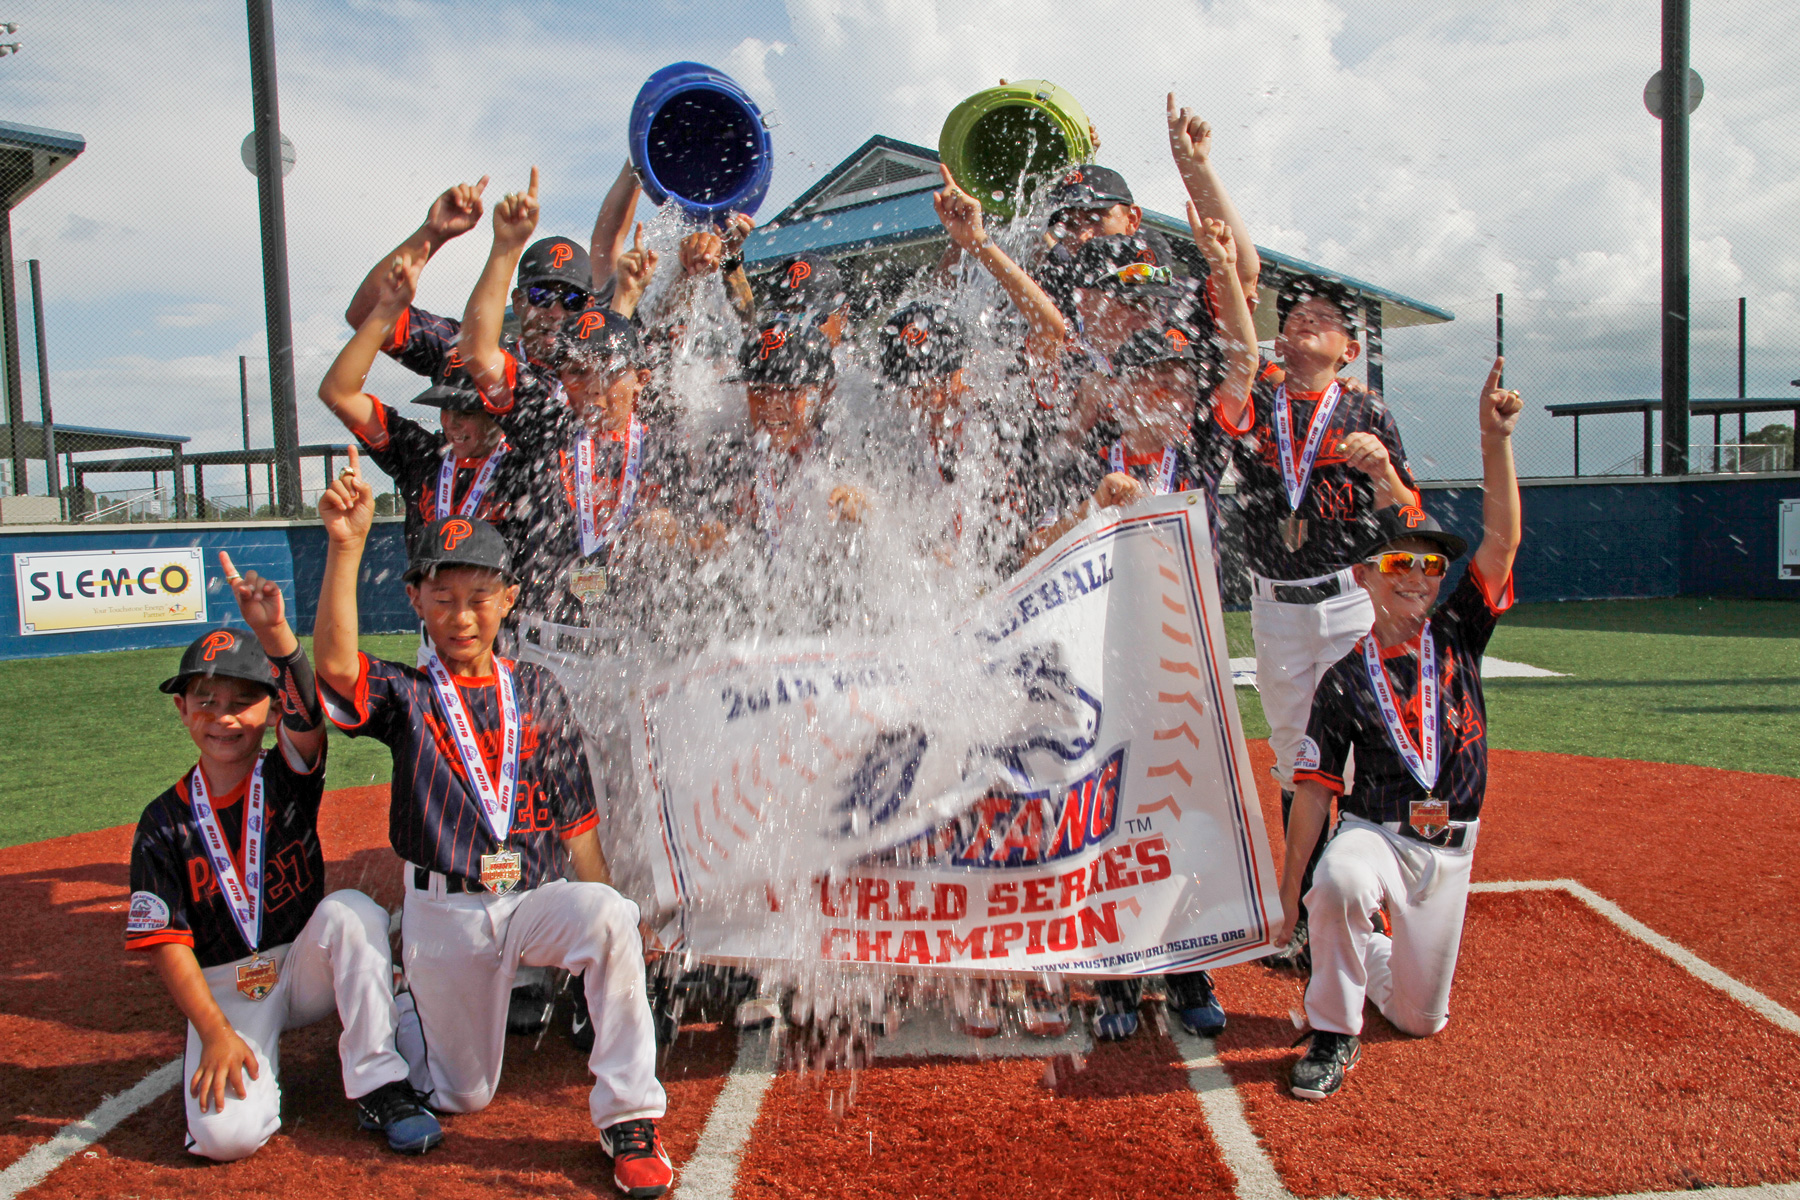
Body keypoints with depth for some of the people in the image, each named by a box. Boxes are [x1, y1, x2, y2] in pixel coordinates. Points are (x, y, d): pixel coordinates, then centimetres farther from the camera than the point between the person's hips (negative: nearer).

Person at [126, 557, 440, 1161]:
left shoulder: (289, 778, -6)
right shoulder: (166, 820, -4)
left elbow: (308, 717, -30)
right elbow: (165, 941, -6)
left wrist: (275, 632, -47)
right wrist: (215, 1032, -17)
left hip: (307, 964, 1)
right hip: (225, 988, 0)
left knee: (353, 909, -33)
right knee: (227, 1133, -24)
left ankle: (376, 1084, -20)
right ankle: (241, 1061, 12)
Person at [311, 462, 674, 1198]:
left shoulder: (537, 693, 5)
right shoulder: (405, 695, -1)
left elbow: (575, 819, 5)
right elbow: (336, 665, -25)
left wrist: (602, 917, -2)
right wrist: (346, 547, -34)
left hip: (538, 898, 1)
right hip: (444, 914, -1)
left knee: (611, 917, -32)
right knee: (463, 1096, 9)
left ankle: (627, 1118, -19)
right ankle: (407, 1008, 43)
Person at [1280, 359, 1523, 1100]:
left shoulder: (1458, 635, 0)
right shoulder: (1345, 679, -6)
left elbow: (1502, 537, -12)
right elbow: (1314, 789, -6)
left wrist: (1495, 439, -23)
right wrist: (1289, 890, -9)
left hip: (1448, 847, 3)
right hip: (1372, 830, -2)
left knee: (1421, 1019, 7)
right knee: (1340, 882, -39)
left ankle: (1371, 961, 42)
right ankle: (1333, 1033, -16)